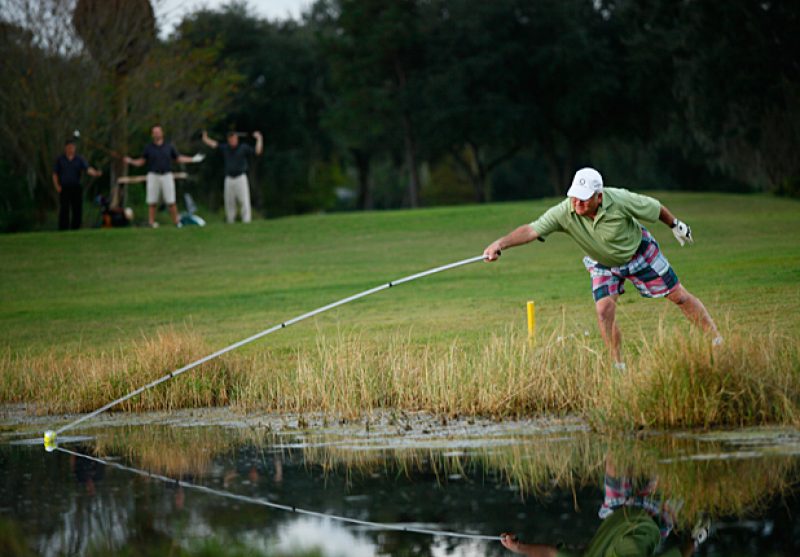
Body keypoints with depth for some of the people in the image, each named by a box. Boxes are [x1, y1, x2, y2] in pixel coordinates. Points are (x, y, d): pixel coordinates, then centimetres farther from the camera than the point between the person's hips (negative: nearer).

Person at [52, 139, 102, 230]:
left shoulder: (79, 159, 5)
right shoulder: (60, 159, 6)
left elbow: (88, 169, -9)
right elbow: (55, 174, 9)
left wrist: (95, 173, -31)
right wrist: (57, 186, -5)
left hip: (76, 188, 1)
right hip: (64, 189, -1)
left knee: (77, 211, 0)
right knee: (64, 211, -9)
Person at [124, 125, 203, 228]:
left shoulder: (169, 146, 7)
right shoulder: (149, 147, 5)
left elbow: (179, 158, 12)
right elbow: (141, 162, 9)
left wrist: (193, 159, 3)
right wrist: (131, 161, -8)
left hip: (167, 176, 0)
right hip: (153, 176, 0)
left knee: (171, 201, -6)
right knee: (152, 202, -4)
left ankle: (176, 221, -1)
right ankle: (151, 222, 0)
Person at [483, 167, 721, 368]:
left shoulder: (619, 200, -35)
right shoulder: (564, 213, -32)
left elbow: (654, 208, -17)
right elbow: (531, 230, -38)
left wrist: (676, 225, 0)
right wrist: (500, 243, -53)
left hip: (640, 253, -1)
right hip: (603, 266, 2)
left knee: (679, 296, 4)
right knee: (604, 309, -17)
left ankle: (717, 340, 20)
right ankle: (618, 365, -2)